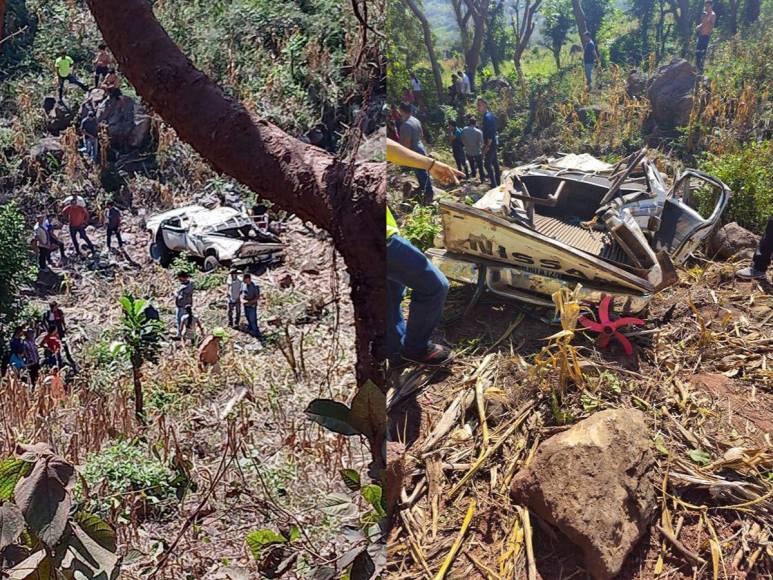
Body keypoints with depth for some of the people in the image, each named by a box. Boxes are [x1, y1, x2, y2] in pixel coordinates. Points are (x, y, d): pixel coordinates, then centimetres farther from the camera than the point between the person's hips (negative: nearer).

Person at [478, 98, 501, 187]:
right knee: (494, 161, 16)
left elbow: (490, 132, -25)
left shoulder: (487, 117, -20)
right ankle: (497, 182, 26)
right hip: (493, 142, 10)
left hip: (490, 143, -10)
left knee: (487, 163, -7)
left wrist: (487, 145, -23)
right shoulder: (490, 115, 11)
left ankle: (494, 184, -5)